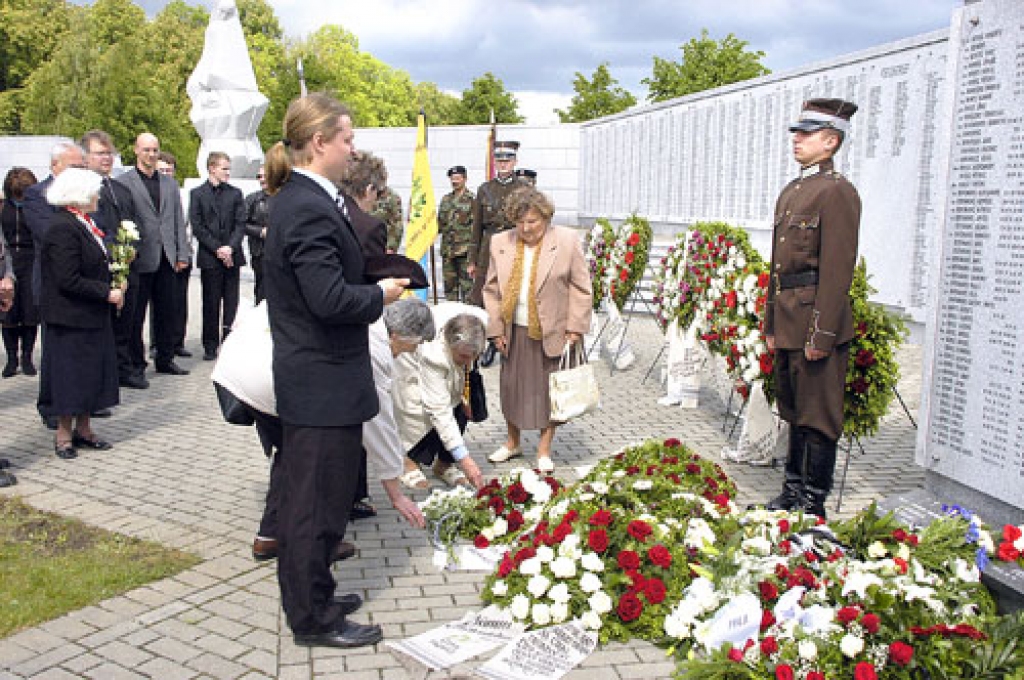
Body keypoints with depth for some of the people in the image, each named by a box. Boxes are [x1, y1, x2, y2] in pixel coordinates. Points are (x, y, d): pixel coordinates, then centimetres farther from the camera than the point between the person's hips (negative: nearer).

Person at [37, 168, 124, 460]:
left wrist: (111, 287, 4)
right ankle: (64, 434, 14)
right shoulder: (63, 228, -19)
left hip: (92, 316, 9)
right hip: (70, 318, -9)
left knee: (91, 373, 14)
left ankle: (83, 429, 25)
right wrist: (107, 293, -19)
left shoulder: (83, 224, 10)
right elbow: (68, 280, -23)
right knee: (70, 373, 2)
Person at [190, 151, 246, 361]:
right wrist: (217, 249, -11)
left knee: (231, 302, 2)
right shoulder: (197, 194, 4)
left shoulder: (235, 193, 10)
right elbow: (197, 227, -2)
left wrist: (230, 247, -11)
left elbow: (241, 224, 4)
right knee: (211, 303, 2)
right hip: (209, 257, -2)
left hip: (232, 256, 2)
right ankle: (210, 346, 9)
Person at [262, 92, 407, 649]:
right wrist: (380, 294, -12)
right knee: (320, 502, 3)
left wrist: (373, 286, 7)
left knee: (307, 495, 21)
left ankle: (307, 594, 38)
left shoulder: (296, 200, 10)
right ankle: (314, 618, 19)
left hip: (306, 380, 11)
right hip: (325, 384, -11)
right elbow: (330, 299, -28)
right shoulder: (310, 209, -22)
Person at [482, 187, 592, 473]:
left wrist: (575, 327, -7)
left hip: (552, 332, -3)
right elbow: (491, 289, 9)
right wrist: (496, 329, 4)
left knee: (548, 390, 4)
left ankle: (544, 451, 17)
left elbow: (581, 288, -2)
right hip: (514, 332, 3)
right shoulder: (500, 243, 4)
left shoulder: (566, 241, -5)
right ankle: (513, 442, 30)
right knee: (512, 387, 11)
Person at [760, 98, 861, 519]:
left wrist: (822, 334, -20)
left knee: (818, 418, 0)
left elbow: (838, 268, -17)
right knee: (795, 414, 17)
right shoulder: (791, 191, 17)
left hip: (817, 323, -9)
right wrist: (772, 325, 18)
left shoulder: (837, 191, -11)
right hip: (788, 323, 9)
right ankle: (792, 492, 29)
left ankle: (813, 507, 9)